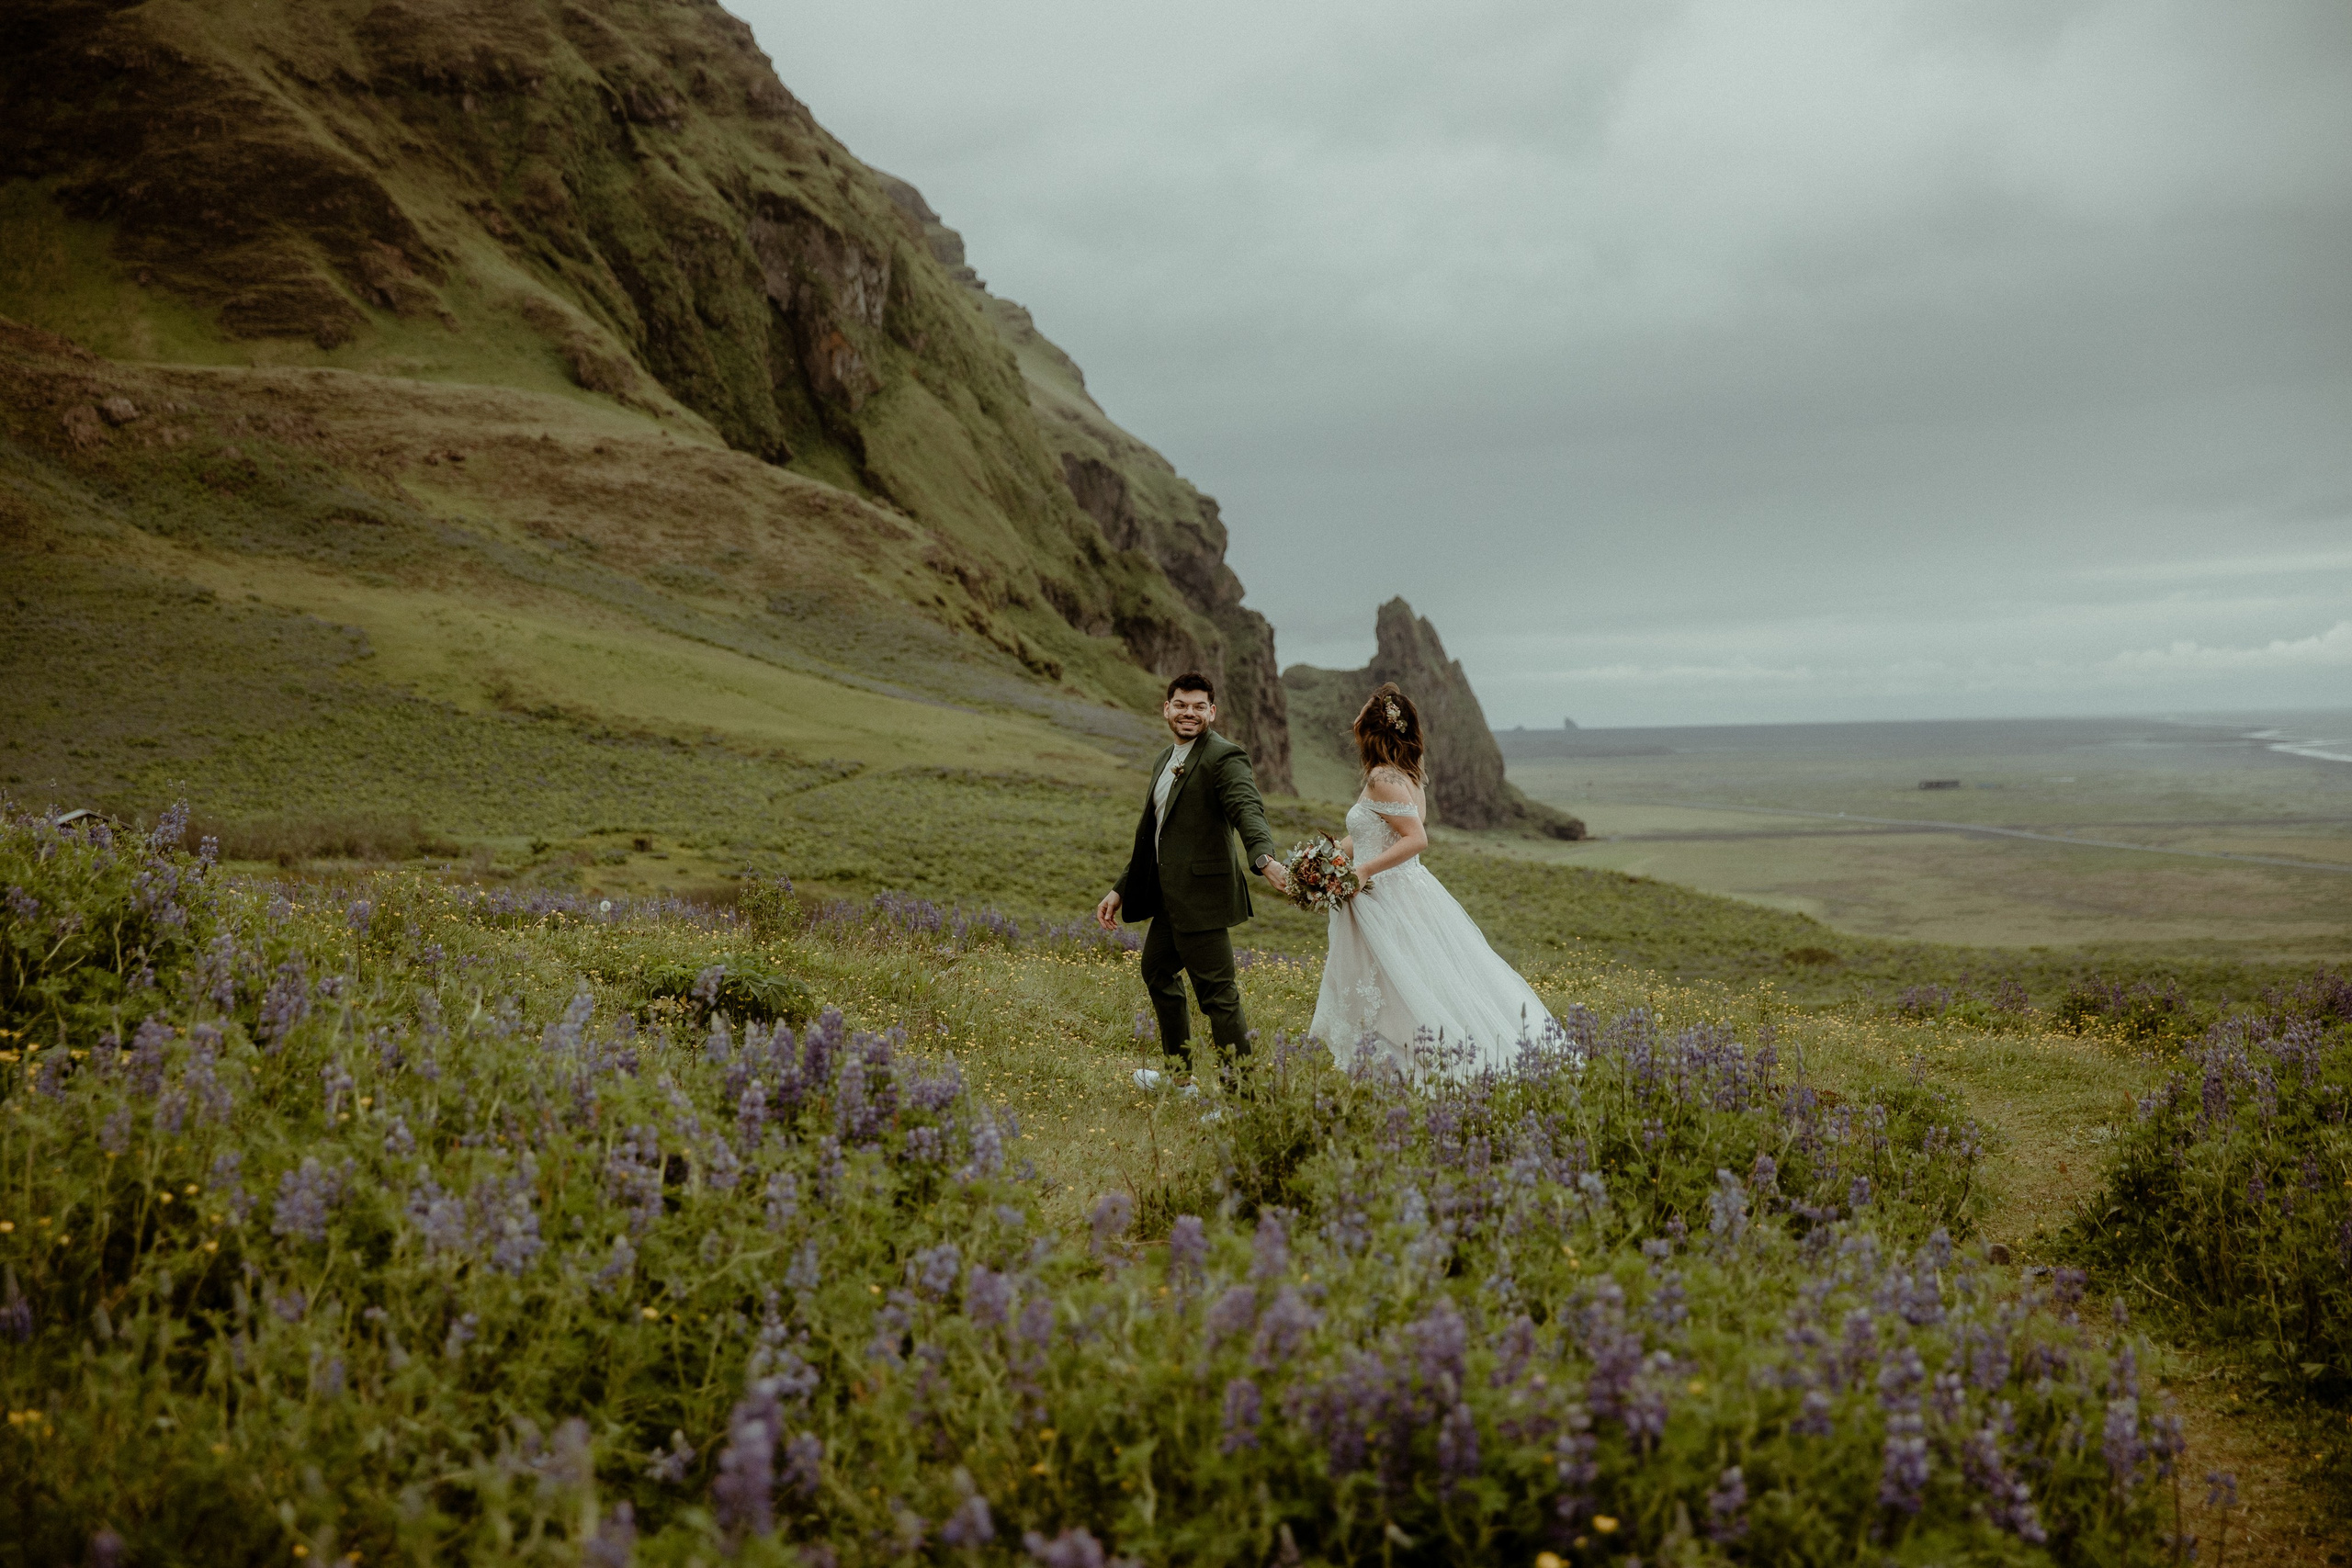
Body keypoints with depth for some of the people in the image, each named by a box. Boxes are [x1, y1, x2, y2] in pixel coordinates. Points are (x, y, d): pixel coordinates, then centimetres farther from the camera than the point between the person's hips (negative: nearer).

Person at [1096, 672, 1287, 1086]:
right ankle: (1179, 1071, 42)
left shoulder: (1225, 757, -13)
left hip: (1201, 895, -10)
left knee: (1216, 990, -8)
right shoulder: (1164, 761, 16)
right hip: (1169, 897, 10)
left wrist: (1265, 858, -49)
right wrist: (1120, 890, 23)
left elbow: (1248, 810, -30)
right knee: (1158, 972, 25)